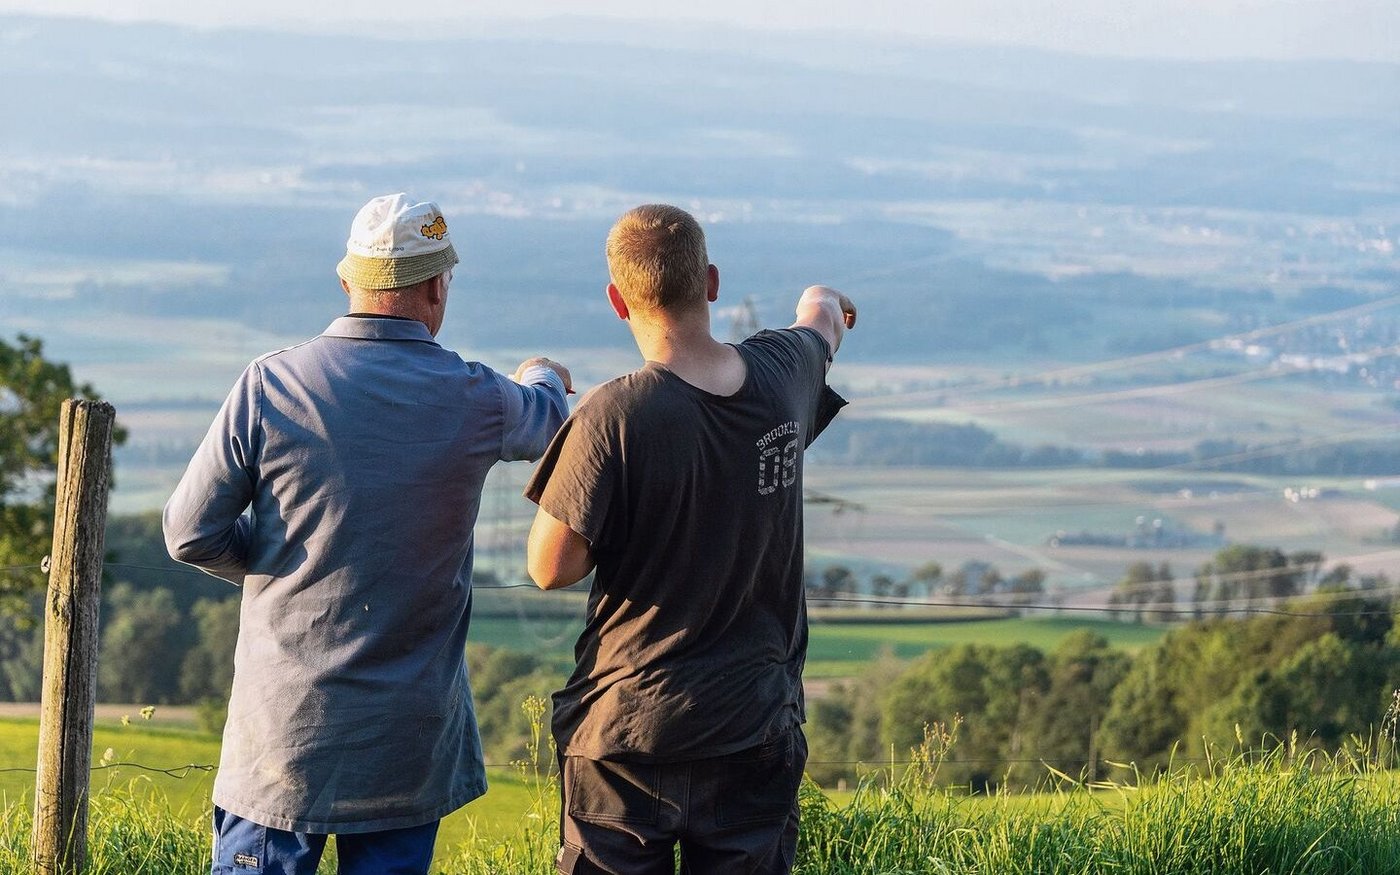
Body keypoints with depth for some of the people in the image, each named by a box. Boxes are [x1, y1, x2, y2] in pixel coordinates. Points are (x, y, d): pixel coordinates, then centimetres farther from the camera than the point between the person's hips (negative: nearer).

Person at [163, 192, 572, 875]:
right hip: (409, 737, 1)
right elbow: (545, 420, 20)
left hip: (286, 721, -1)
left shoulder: (270, 384, -9)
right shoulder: (475, 401, -5)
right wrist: (544, 379, 44)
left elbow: (191, 534, -6)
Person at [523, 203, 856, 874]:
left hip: (629, 725, -4)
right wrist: (823, 307, 50)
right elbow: (824, 321, 25)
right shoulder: (783, 372, -2)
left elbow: (551, 567, -13)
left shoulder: (613, 416, -18)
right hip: (758, 721, 4)